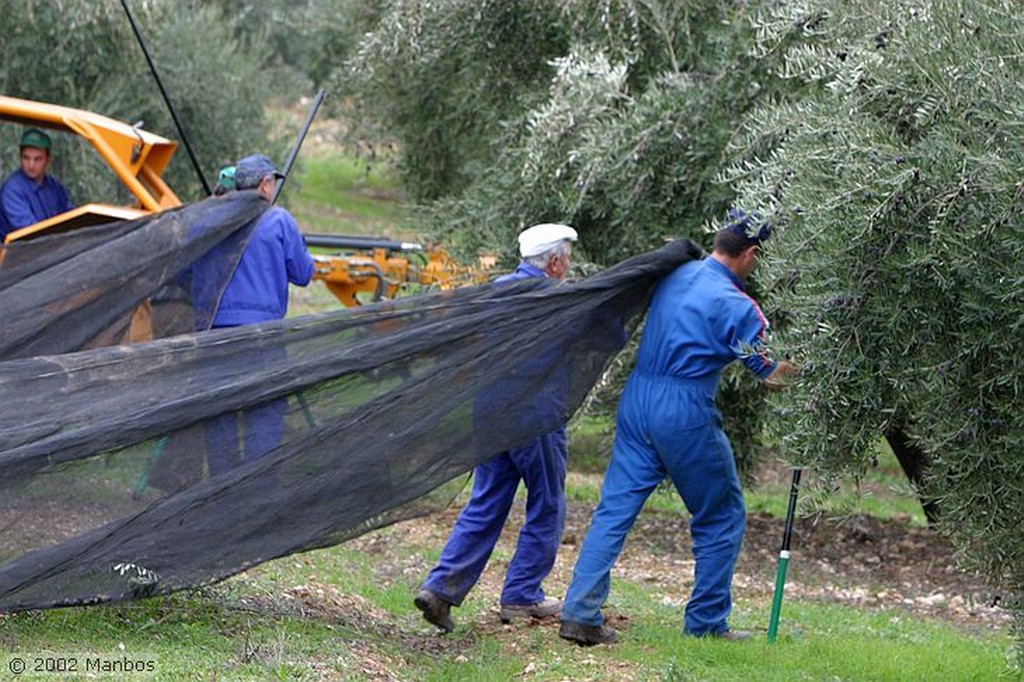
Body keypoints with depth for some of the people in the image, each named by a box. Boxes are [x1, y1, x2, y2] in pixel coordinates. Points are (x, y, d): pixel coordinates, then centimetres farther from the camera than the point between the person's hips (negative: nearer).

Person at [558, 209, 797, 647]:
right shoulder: (733, 304, -11)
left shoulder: (674, 277, 8)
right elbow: (773, 374, -11)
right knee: (721, 518, 11)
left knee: (614, 509, 5)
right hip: (685, 414, -6)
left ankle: (580, 612, -4)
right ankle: (706, 623, 13)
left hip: (637, 401, 6)